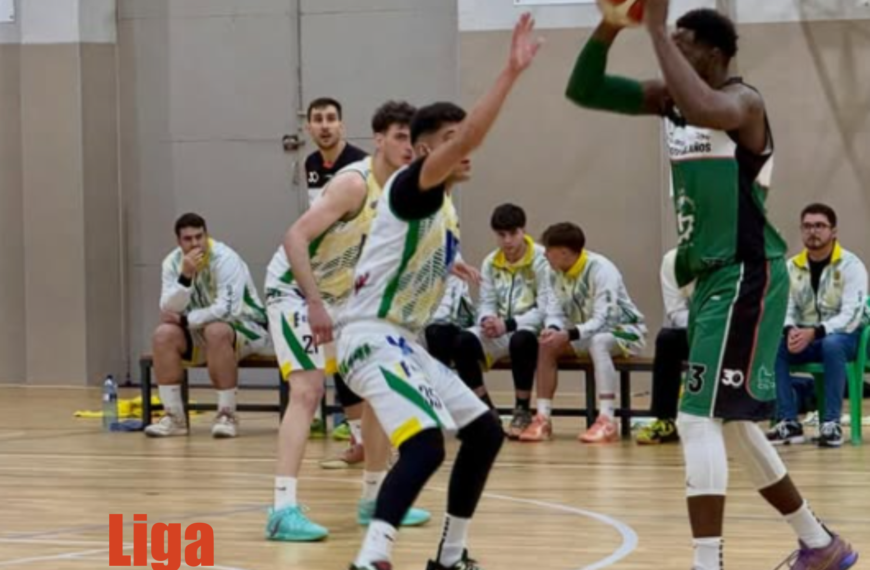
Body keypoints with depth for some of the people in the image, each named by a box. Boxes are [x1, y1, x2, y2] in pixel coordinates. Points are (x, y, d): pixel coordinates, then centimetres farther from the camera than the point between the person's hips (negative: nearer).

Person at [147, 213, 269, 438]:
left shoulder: (225, 258, -22)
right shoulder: (173, 262, -5)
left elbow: (228, 309, -30)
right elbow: (168, 312, -15)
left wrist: (185, 319, -23)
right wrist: (185, 277, -30)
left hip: (245, 326, -5)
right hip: (201, 330, 5)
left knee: (216, 331, -37)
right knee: (163, 334, -20)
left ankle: (227, 414, -28)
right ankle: (174, 417, -16)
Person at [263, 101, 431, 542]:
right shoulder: (355, 183, -24)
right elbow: (295, 238, -30)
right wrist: (315, 305, -33)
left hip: (339, 296, 9)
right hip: (293, 289, -9)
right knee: (308, 389, -22)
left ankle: (374, 498, 22)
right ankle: (283, 510, -27)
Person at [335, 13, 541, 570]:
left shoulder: (444, 205, 14)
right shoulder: (410, 188, -13)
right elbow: (467, 138, -31)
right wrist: (511, 72, -35)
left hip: (405, 340, 10)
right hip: (372, 337, -10)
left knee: (485, 432, 13)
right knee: (425, 443, -28)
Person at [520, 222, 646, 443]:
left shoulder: (601, 270, -26)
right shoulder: (557, 273, -4)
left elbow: (602, 320, -31)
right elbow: (555, 311, -5)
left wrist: (568, 335, -44)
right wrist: (554, 329, -30)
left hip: (625, 331, -7)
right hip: (590, 333, 7)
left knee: (598, 342, -38)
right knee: (548, 344, -12)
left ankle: (607, 421, -45)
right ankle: (543, 418, -13)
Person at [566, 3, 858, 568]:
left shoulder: (742, 101, -15)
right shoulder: (669, 98, 8)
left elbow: (703, 110, -40)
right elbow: (583, 91, 3)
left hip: (746, 276, -10)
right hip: (711, 275, 10)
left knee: (699, 420, -16)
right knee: (732, 423, 17)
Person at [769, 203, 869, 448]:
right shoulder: (792, 267, 4)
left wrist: (814, 332, -33)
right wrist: (790, 331, -25)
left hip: (845, 336, -5)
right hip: (805, 337, 5)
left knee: (832, 345, -40)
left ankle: (831, 423, -32)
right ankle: (789, 423, -21)